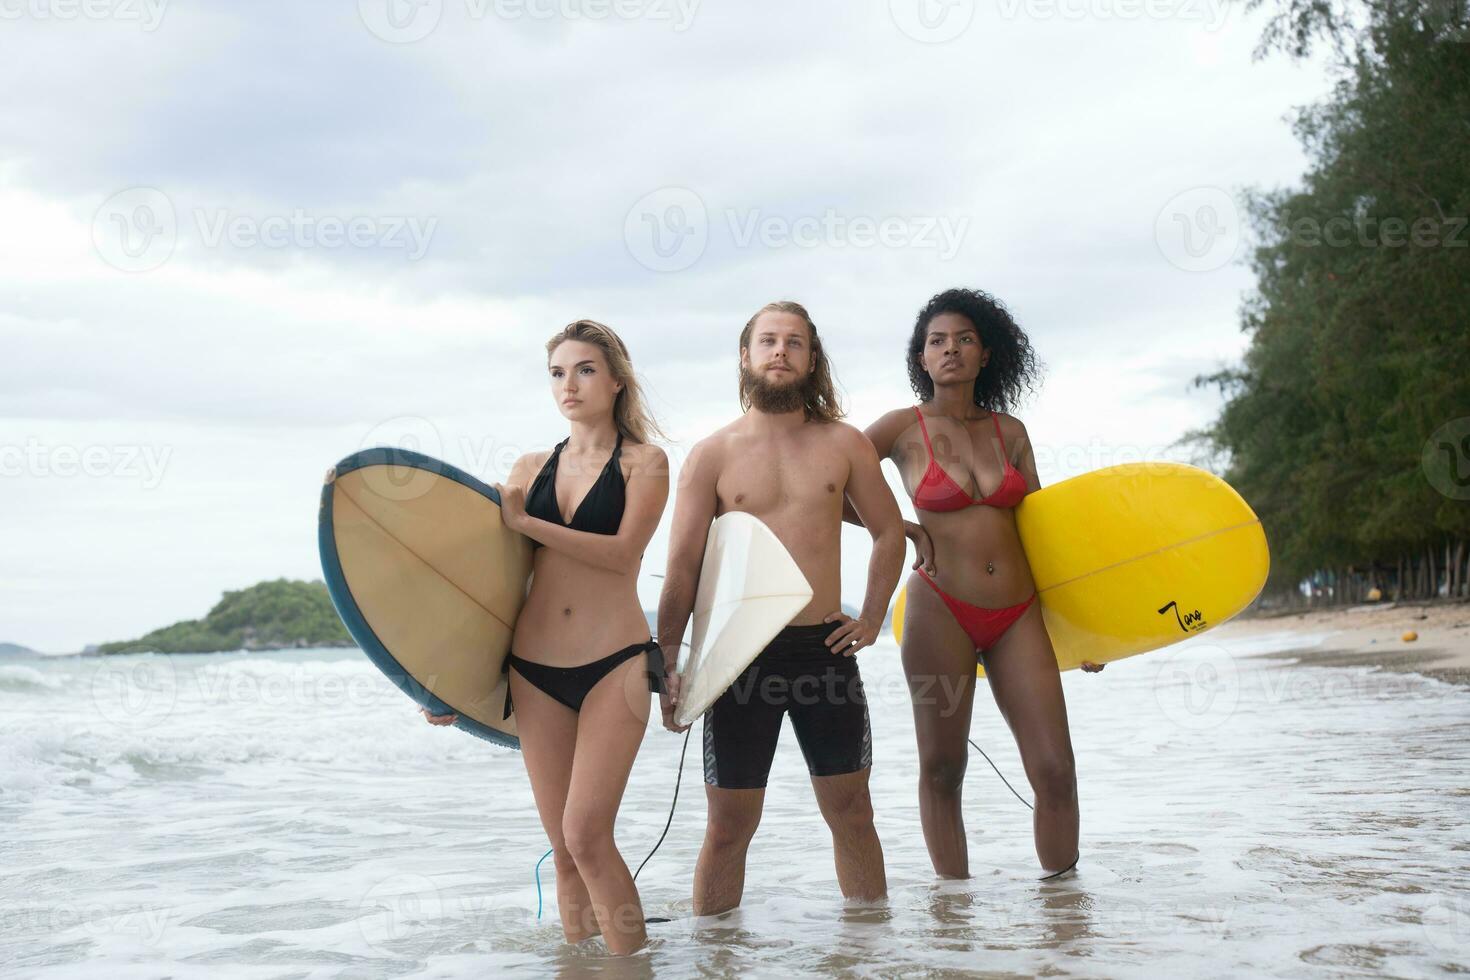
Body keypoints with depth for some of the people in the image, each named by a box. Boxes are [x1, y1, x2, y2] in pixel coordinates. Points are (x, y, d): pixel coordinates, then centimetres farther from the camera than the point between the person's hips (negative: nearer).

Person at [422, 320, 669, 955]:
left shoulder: (643, 462, 4)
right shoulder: (532, 468, 13)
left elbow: (621, 552, -12)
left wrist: (525, 522, -14)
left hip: (614, 665, -4)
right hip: (533, 669, 4)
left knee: (586, 834, -14)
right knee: (564, 847, 5)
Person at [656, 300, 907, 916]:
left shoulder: (843, 444, 6)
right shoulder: (711, 455, 1)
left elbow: (889, 531, 17)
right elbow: (682, 566, -2)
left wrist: (871, 618, 7)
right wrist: (670, 665, -8)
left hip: (825, 648, 2)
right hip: (742, 653, -2)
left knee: (852, 814, 8)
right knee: (729, 826, 3)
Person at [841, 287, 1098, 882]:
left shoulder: (1010, 431, 11)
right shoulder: (904, 429, 0)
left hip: (1018, 614, 3)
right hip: (941, 610, -3)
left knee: (1055, 770, -4)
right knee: (942, 768, 3)